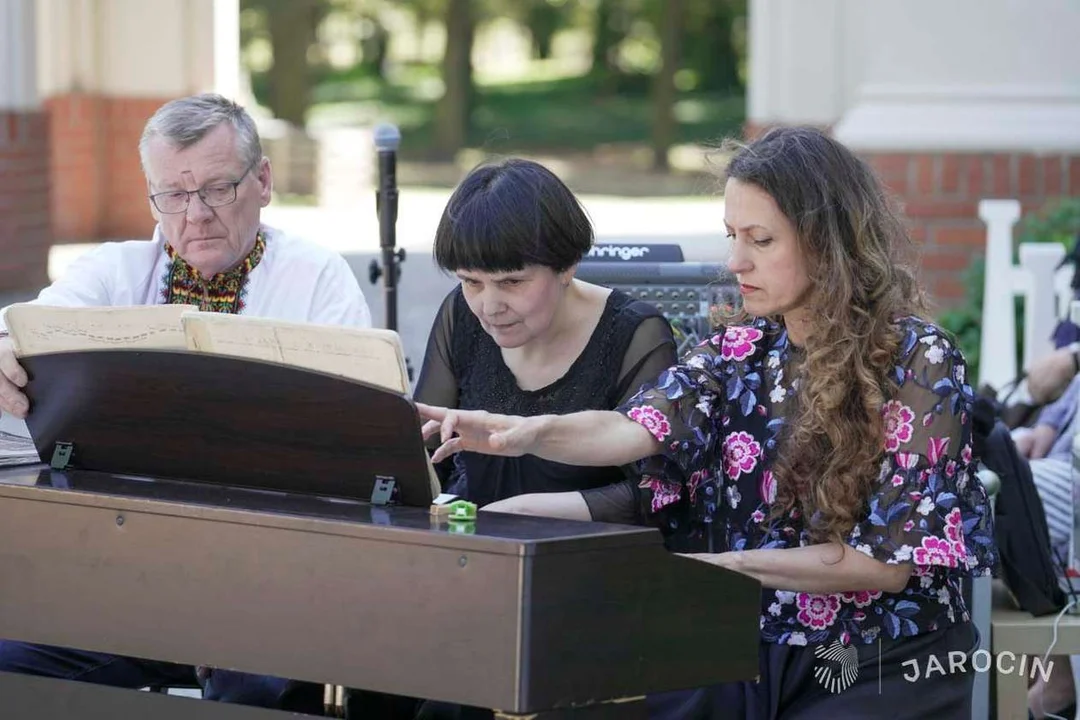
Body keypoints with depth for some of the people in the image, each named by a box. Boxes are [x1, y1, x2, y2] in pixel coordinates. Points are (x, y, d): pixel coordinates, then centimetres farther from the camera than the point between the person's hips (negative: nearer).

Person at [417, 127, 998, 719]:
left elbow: (890, 559, -12)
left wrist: (726, 566, -16)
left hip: (884, 672, -5)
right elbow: (635, 430, -11)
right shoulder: (743, 348, 6)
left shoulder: (918, 361, -9)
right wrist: (531, 431, -31)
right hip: (755, 657, 5)